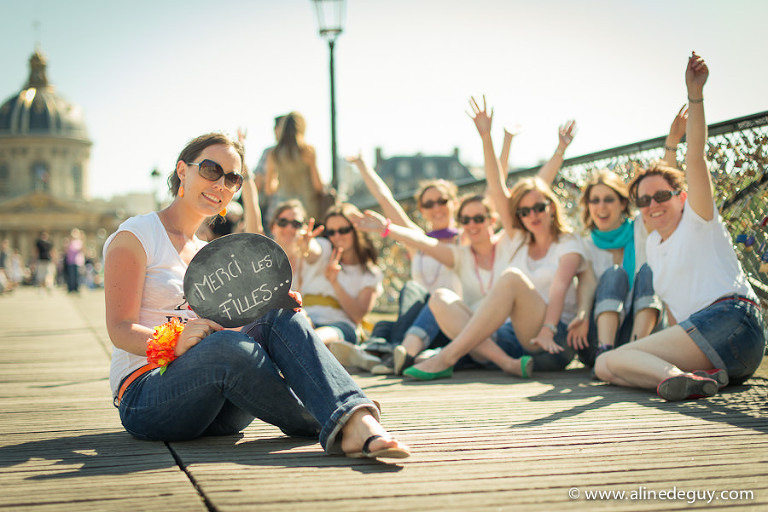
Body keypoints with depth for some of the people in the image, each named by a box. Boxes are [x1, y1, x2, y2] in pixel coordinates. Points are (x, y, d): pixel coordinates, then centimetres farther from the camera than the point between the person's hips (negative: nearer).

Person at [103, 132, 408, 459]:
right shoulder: (136, 235, 2)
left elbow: (229, 325, 13)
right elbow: (120, 328, -9)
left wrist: (277, 309, -8)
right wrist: (175, 344, -29)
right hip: (144, 400, -5)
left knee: (281, 317, -23)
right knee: (224, 343, -37)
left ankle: (358, 421, -45)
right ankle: (338, 429, -27)